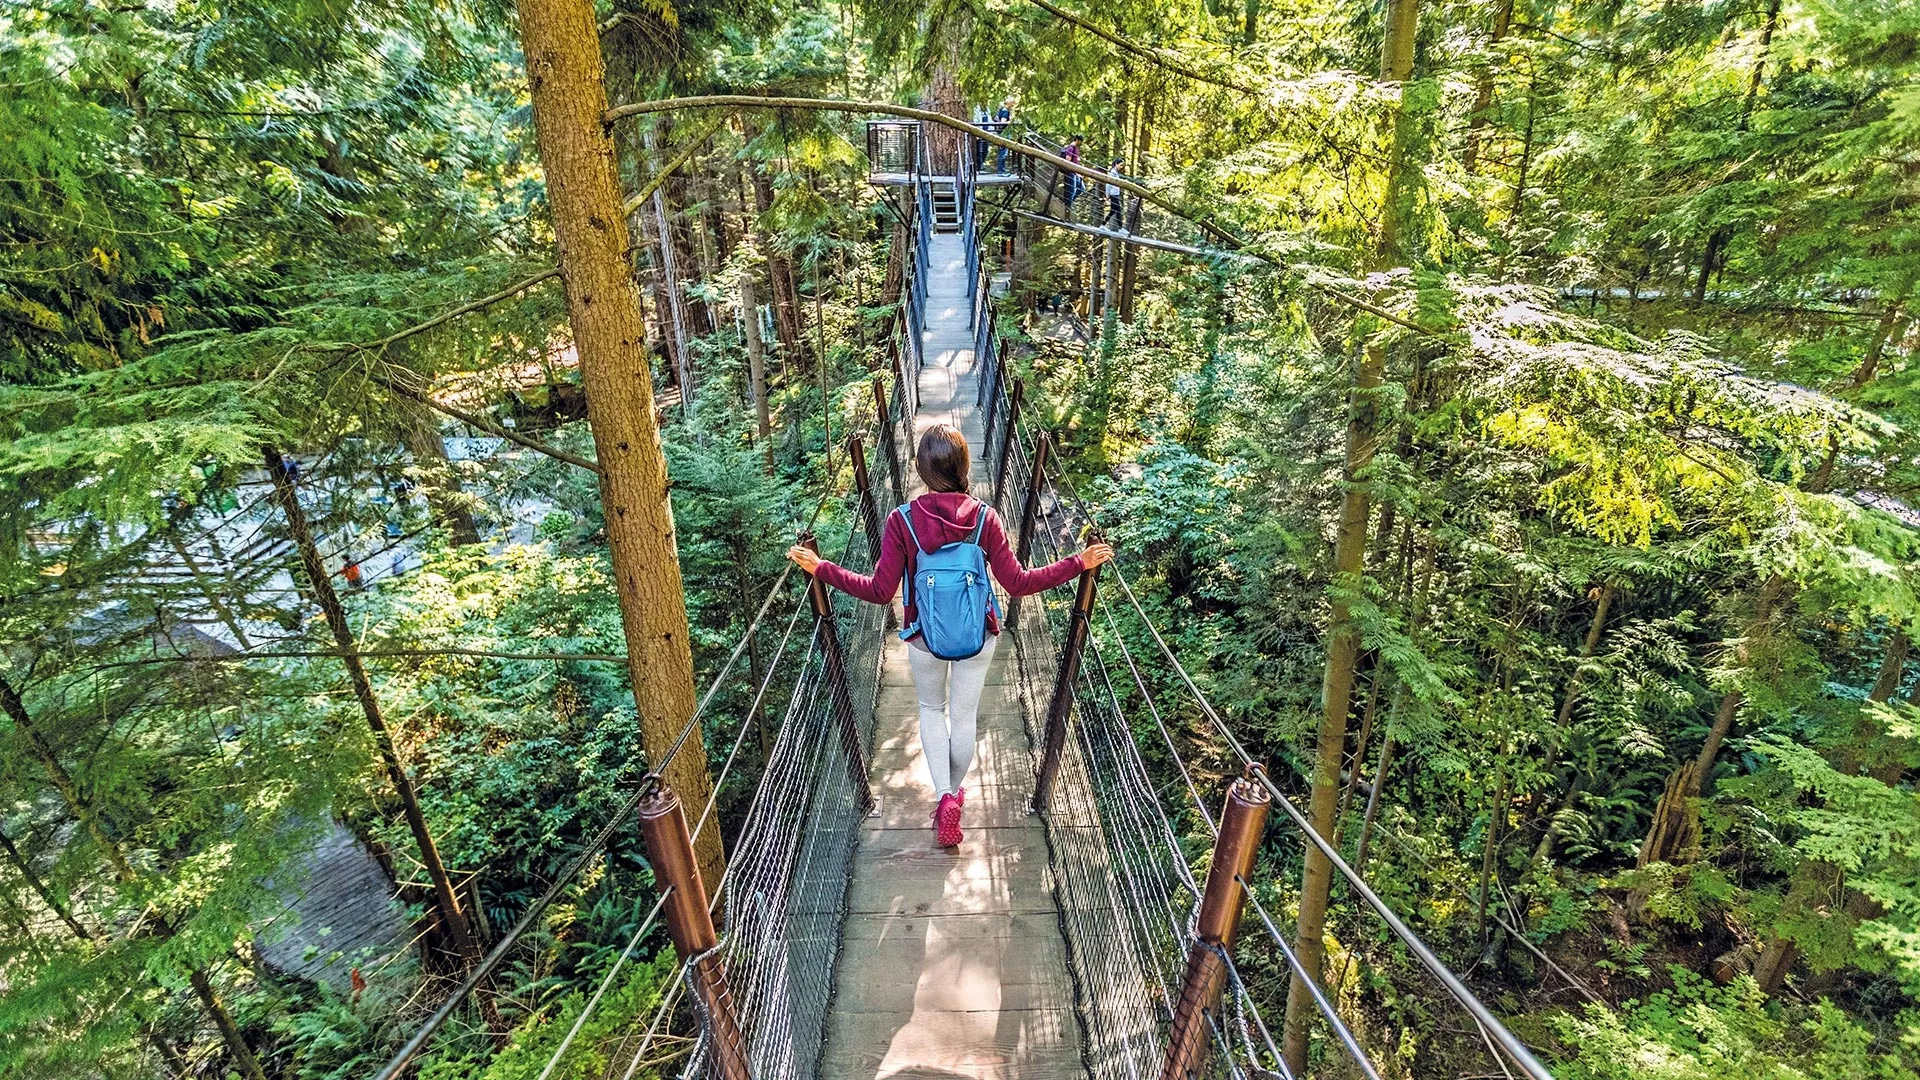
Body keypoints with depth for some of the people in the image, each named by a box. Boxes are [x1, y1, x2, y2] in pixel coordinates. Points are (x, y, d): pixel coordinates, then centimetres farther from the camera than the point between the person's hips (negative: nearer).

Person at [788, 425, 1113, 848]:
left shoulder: (902, 520, -20)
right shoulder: (984, 518, -17)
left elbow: (879, 591, -18)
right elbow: (1018, 583, -15)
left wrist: (821, 569, -9)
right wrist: (1078, 563, -7)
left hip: (924, 638, 0)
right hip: (978, 637, 1)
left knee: (932, 709, 25)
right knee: (964, 716, 20)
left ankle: (944, 796, 16)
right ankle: (954, 793, 40)